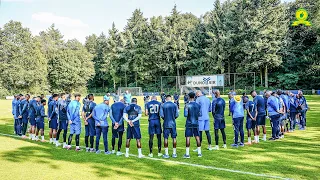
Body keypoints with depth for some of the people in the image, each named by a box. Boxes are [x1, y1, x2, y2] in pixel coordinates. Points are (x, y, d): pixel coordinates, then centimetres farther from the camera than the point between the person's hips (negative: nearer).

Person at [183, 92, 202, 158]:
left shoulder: (187, 105, -10)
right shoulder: (198, 105, 2)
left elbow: (185, 115, -13)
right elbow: (200, 114, 5)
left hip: (189, 123, -4)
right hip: (196, 123, 4)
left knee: (188, 137, 0)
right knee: (197, 137, 10)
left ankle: (187, 154, 1)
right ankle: (199, 153, 16)